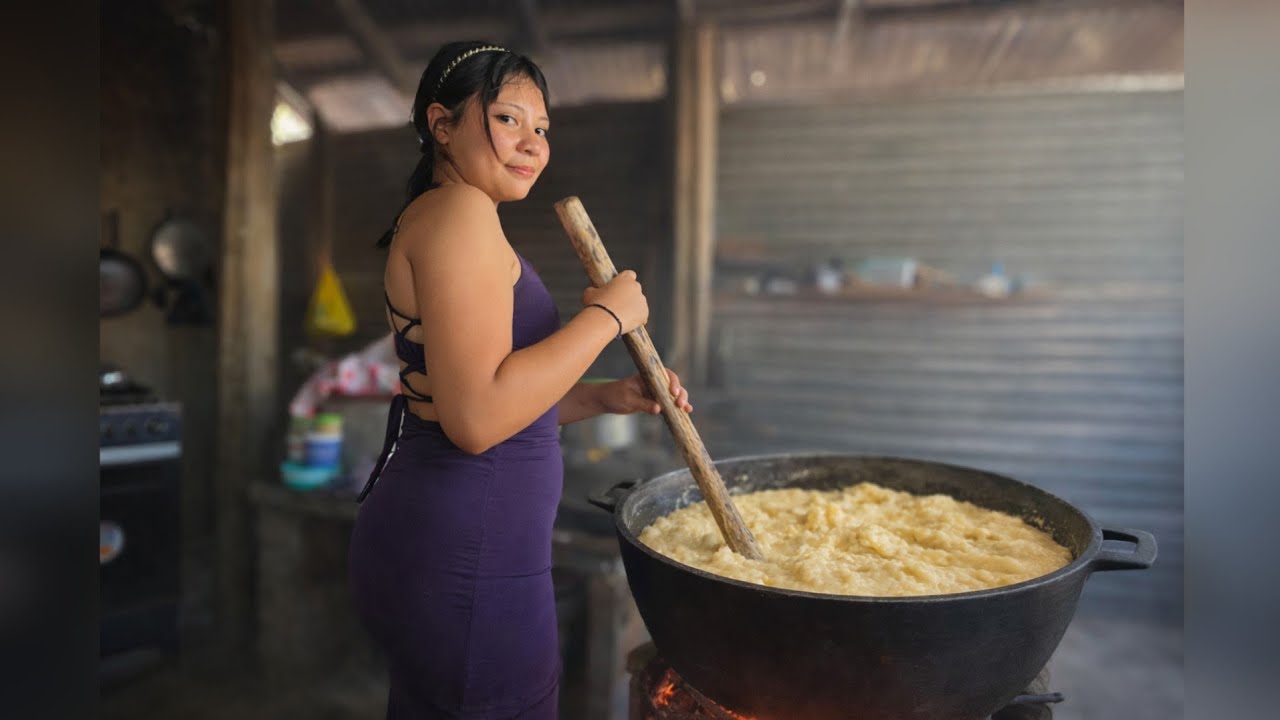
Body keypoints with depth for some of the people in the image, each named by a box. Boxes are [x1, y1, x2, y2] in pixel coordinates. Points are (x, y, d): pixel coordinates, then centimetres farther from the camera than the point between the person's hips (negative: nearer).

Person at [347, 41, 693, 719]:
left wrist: (605, 397, 6)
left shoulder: (432, 217, 14)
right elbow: (477, 419, -27)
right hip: (465, 559, -10)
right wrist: (605, 315, -17)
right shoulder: (460, 209, -16)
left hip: (432, 533, 10)